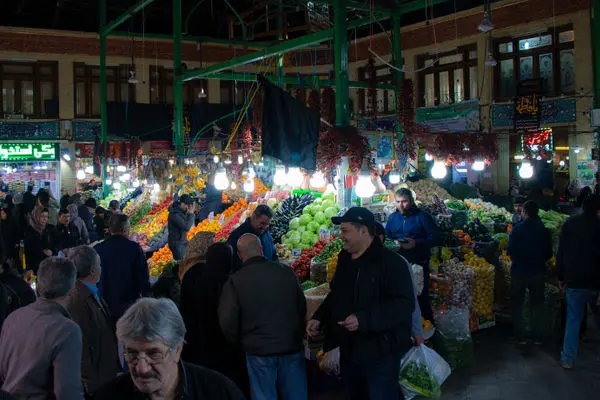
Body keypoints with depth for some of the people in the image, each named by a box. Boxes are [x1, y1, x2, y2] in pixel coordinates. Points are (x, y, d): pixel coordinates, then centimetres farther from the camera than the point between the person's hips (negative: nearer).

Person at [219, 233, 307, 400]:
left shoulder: (235, 281, -10)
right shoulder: (286, 272, -3)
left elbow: (228, 321, -9)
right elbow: (302, 307, 5)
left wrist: (238, 341, 11)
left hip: (259, 350, -2)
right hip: (292, 348, 2)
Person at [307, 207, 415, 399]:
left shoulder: (391, 262, -17)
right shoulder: (344, 261, 10)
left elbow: (405, 304, -25)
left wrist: (364, 319, -33)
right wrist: (319, 318, 7)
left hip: (380, 354, -8)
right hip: (348, 351, 8)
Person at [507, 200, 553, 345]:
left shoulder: (517, 229, -13)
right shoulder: (544, 231, -5)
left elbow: (510, 251, -12)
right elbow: (549, 254, 1)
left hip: (519, 272, -2)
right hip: (538, 272, 2)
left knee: (517, 305, 10)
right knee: (537, 305, 14)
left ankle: (520, 337, 11)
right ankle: (537, 337, 17)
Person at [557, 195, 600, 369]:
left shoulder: (570, 224, 1)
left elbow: (560, 253, 4)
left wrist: (561, 277, 10)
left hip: (574, 281, 2)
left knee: (573, 319, 7)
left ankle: (568, 359, 6)